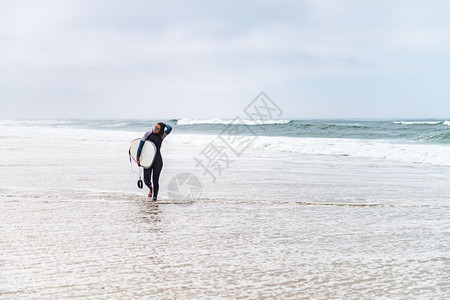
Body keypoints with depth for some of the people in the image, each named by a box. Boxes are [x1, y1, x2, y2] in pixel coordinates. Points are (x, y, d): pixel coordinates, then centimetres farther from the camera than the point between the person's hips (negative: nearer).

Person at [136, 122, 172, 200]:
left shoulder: (162, 136, 3)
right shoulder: (148, 134, 1)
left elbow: (169, 128, -14)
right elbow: (141, 144, 0)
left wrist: (165, 125, 7)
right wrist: (137, 158, -3)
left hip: (157, 160, 0)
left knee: (155, 180, 0)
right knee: (146, 180, -5)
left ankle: (155, 196, 17)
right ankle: (151, 189, 28)